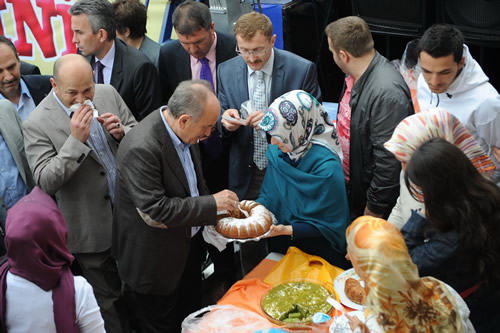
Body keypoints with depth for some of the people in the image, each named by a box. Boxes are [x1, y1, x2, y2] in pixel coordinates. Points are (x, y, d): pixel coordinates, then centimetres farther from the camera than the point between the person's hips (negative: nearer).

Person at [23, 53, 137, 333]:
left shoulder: (108, 94, -4)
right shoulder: (38, 124, -18)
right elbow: (46, 182, -23)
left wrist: (121, 132, -19)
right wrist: (75, 140, -32)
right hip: (91, 230, -4)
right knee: (108, 299, 15)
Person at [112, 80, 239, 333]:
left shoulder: (183, 131, -6)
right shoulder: (141, 149, -32)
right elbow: (155, 211, -31)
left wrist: (217, 211, 1)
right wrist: (212, 204, -26)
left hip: (188, 245, 8)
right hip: (154, 262, -8)